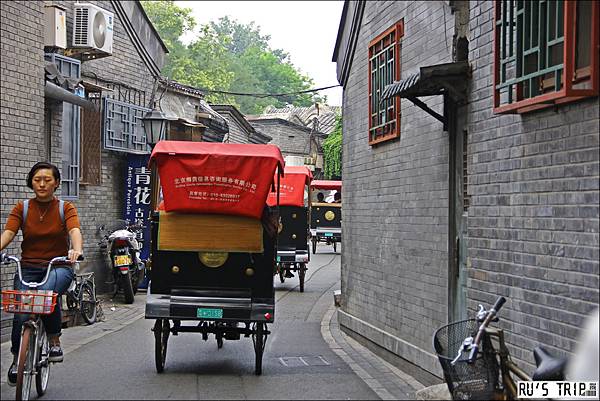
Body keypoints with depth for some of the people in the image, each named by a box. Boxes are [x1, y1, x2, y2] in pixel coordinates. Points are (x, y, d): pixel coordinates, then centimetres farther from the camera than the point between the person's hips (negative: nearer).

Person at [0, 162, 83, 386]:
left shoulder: (65, 208, 3)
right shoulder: (22, 209, 6)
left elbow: (75, 231, -15)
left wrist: (77, 249, -38)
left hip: (58, 266, -2)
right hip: (28, 268, 2)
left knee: (49, 293, -34)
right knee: (21, 314, -16)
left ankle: (54, 341, -12)